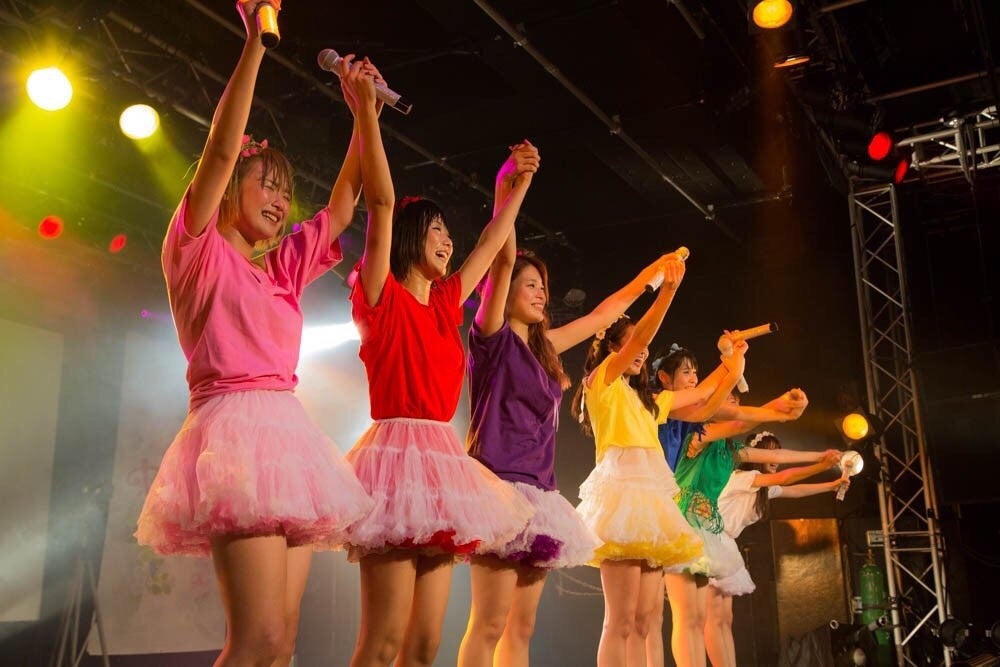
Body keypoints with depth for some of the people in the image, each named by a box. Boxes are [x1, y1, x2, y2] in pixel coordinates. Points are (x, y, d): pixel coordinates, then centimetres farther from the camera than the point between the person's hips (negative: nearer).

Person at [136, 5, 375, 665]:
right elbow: (221, 150, -7)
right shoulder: (197, 249, 5)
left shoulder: (285, 266, 22)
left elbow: (345, 203, 26)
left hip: (288, 433, 7)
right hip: (235, 428, -7)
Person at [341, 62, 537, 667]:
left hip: (441, 461, 7)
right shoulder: (381, 295, 0)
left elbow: (494, 241, 29)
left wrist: (522, 180, 35)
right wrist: (366, 112, -14)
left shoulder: (445, 302, 18)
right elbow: (382, 202, -10)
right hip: (399, 451, -7)